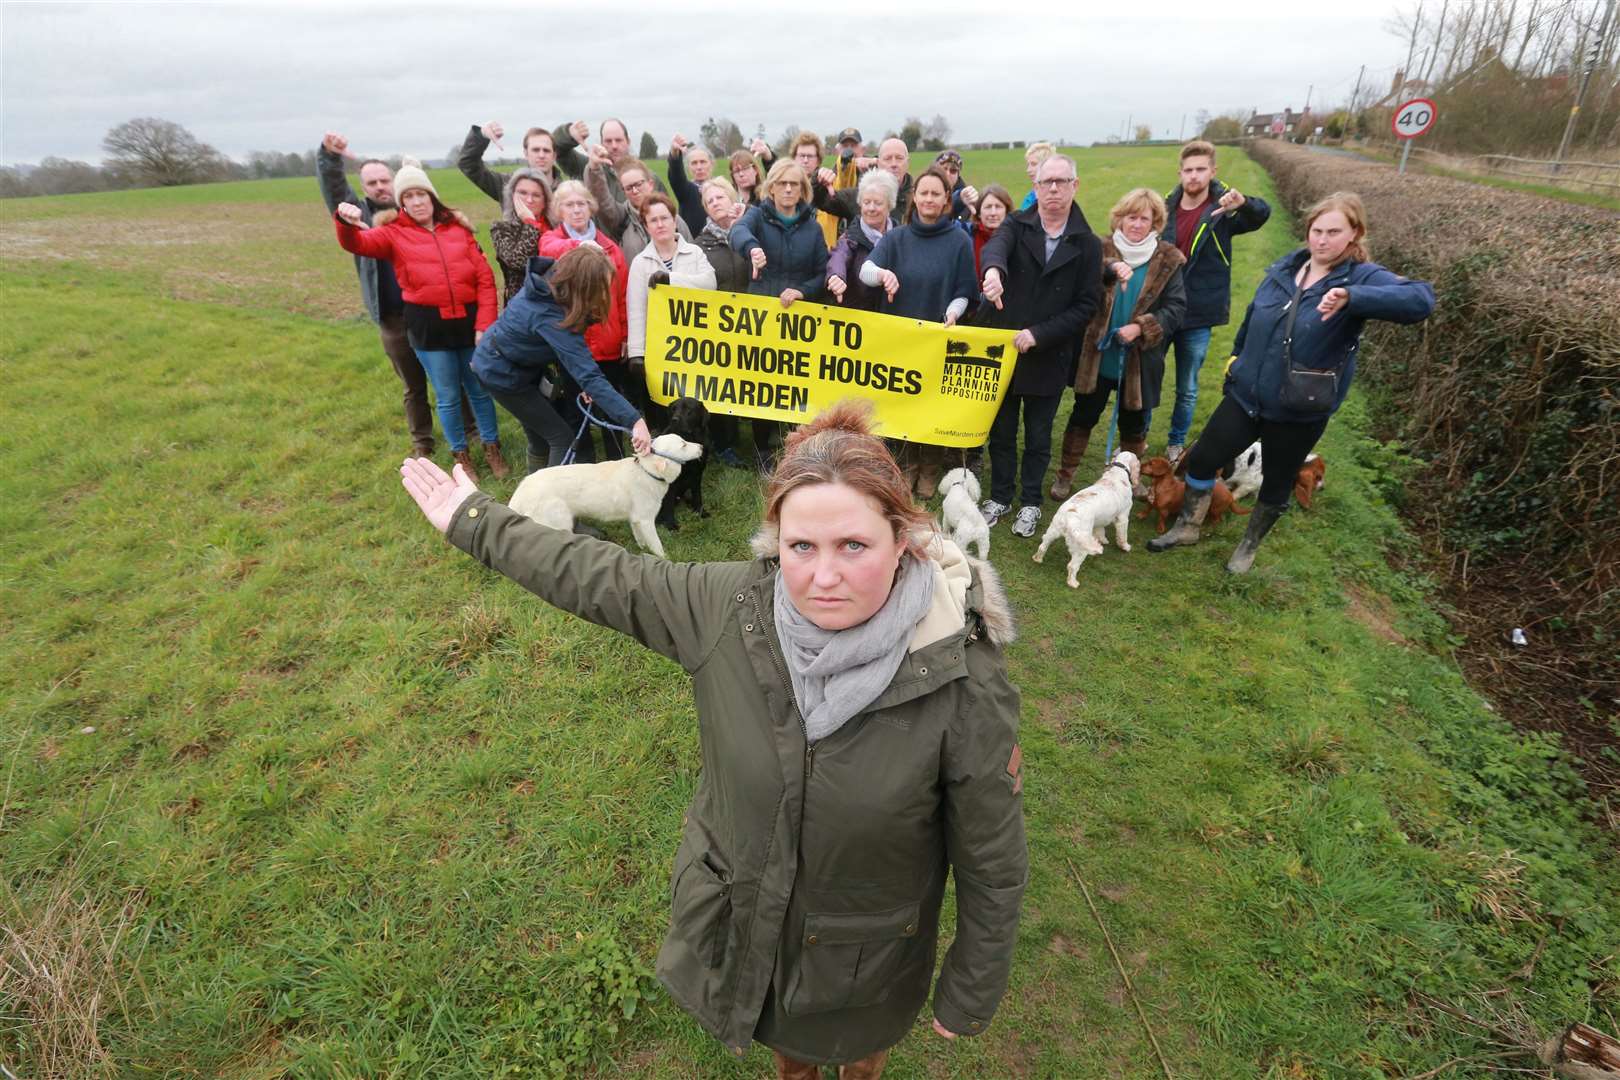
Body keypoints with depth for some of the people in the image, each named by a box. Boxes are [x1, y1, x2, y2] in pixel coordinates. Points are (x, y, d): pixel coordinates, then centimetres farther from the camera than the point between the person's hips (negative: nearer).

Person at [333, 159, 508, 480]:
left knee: (480, 389, 12)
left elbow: (485, 278, 2)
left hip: (468, 320, 1)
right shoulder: (394, 232, 5)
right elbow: (357, 243, -11)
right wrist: (347, 223, -35)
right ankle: (461, 455, 25)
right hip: (428, 325, -1)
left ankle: (492, 448, 29)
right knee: (448, 396, 8)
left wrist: (484, 324, -6)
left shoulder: (458, 228, 7)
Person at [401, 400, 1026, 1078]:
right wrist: (473, 522, 0)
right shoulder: (727, 607, -25)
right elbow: (599, 578, -9)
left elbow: (993, 863, -18)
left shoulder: (964, 684, -32)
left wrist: (972, 995, -5)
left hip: (866, 961, -2)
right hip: (736, 916, 3)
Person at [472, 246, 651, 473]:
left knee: (541, 435, 16)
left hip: (515, 363, 8)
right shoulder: (550, 316, -37)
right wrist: (634, 421, -49)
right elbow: (589, 375, -44)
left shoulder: (551, 278, -14)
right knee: (561, 436, -5)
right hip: (502, 373, -8)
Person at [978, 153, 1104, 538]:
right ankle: (1000, 496, 30)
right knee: (1001, 430, 12)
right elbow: (995, 246, -24)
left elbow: (1087, 304, -4)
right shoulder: (1017, 225, 0)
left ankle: (1030, 502, 28)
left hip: (1049, 357, 0)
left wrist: (1039, 334, -16)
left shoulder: (1087, 244, 0)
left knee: (1038, 436, 11)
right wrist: (994, 269, -49)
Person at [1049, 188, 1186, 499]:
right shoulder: (1102, 251, 1)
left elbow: (1177, 306, -4)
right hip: (1098, 354, 0)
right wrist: (1110, 268, -37)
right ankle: (1065, 475, 21)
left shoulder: (1167, 260, 1)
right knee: (1083, 415, 8)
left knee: (1133, 422, 13)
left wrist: (1141, 327, -19)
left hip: (1139, 360, 1)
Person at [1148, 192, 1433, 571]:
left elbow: (1420, 300, -33)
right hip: (1245, 394, 4)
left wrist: (1352, 297, -45)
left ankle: (1249, 547, 37)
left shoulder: (1363, 278, -15)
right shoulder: (1285, 268, 0)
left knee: (1276, 484, 14)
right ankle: (1187, 527, 31)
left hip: (1299, 411, -4)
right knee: (1202, 459, 8)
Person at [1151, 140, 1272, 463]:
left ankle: (1176, 443, 26)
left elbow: (1261, 214, -23)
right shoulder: (1166, 208, 2)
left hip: (1197, 317, -2)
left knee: (1187, 389, 9)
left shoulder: (1222, 211, -5)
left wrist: (1244, 202, -45)